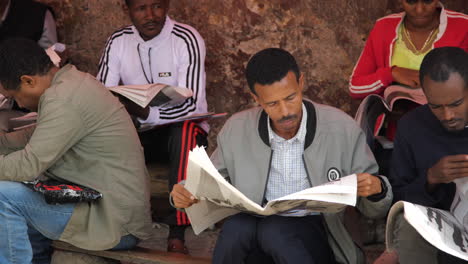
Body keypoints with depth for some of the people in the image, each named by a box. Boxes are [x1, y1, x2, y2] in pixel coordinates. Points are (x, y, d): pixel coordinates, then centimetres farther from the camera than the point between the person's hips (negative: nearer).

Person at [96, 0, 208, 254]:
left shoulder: (187, 40, -15)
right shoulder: (118, 42, -2)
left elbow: (190, 105, -23)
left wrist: (141, 111, -38)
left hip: (181, 126, -4)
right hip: (137, 131, 4)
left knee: (185, 132, -38)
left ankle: (177, 232, -35)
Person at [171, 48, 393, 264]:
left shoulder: (343, 129, -4)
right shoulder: (235, 130, 1)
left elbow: (373, 211, 2)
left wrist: (377, 190, -22)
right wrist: (187, 193, -8)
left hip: (314, 235, -2)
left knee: (272, 228, -33)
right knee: (237, 223, -31)